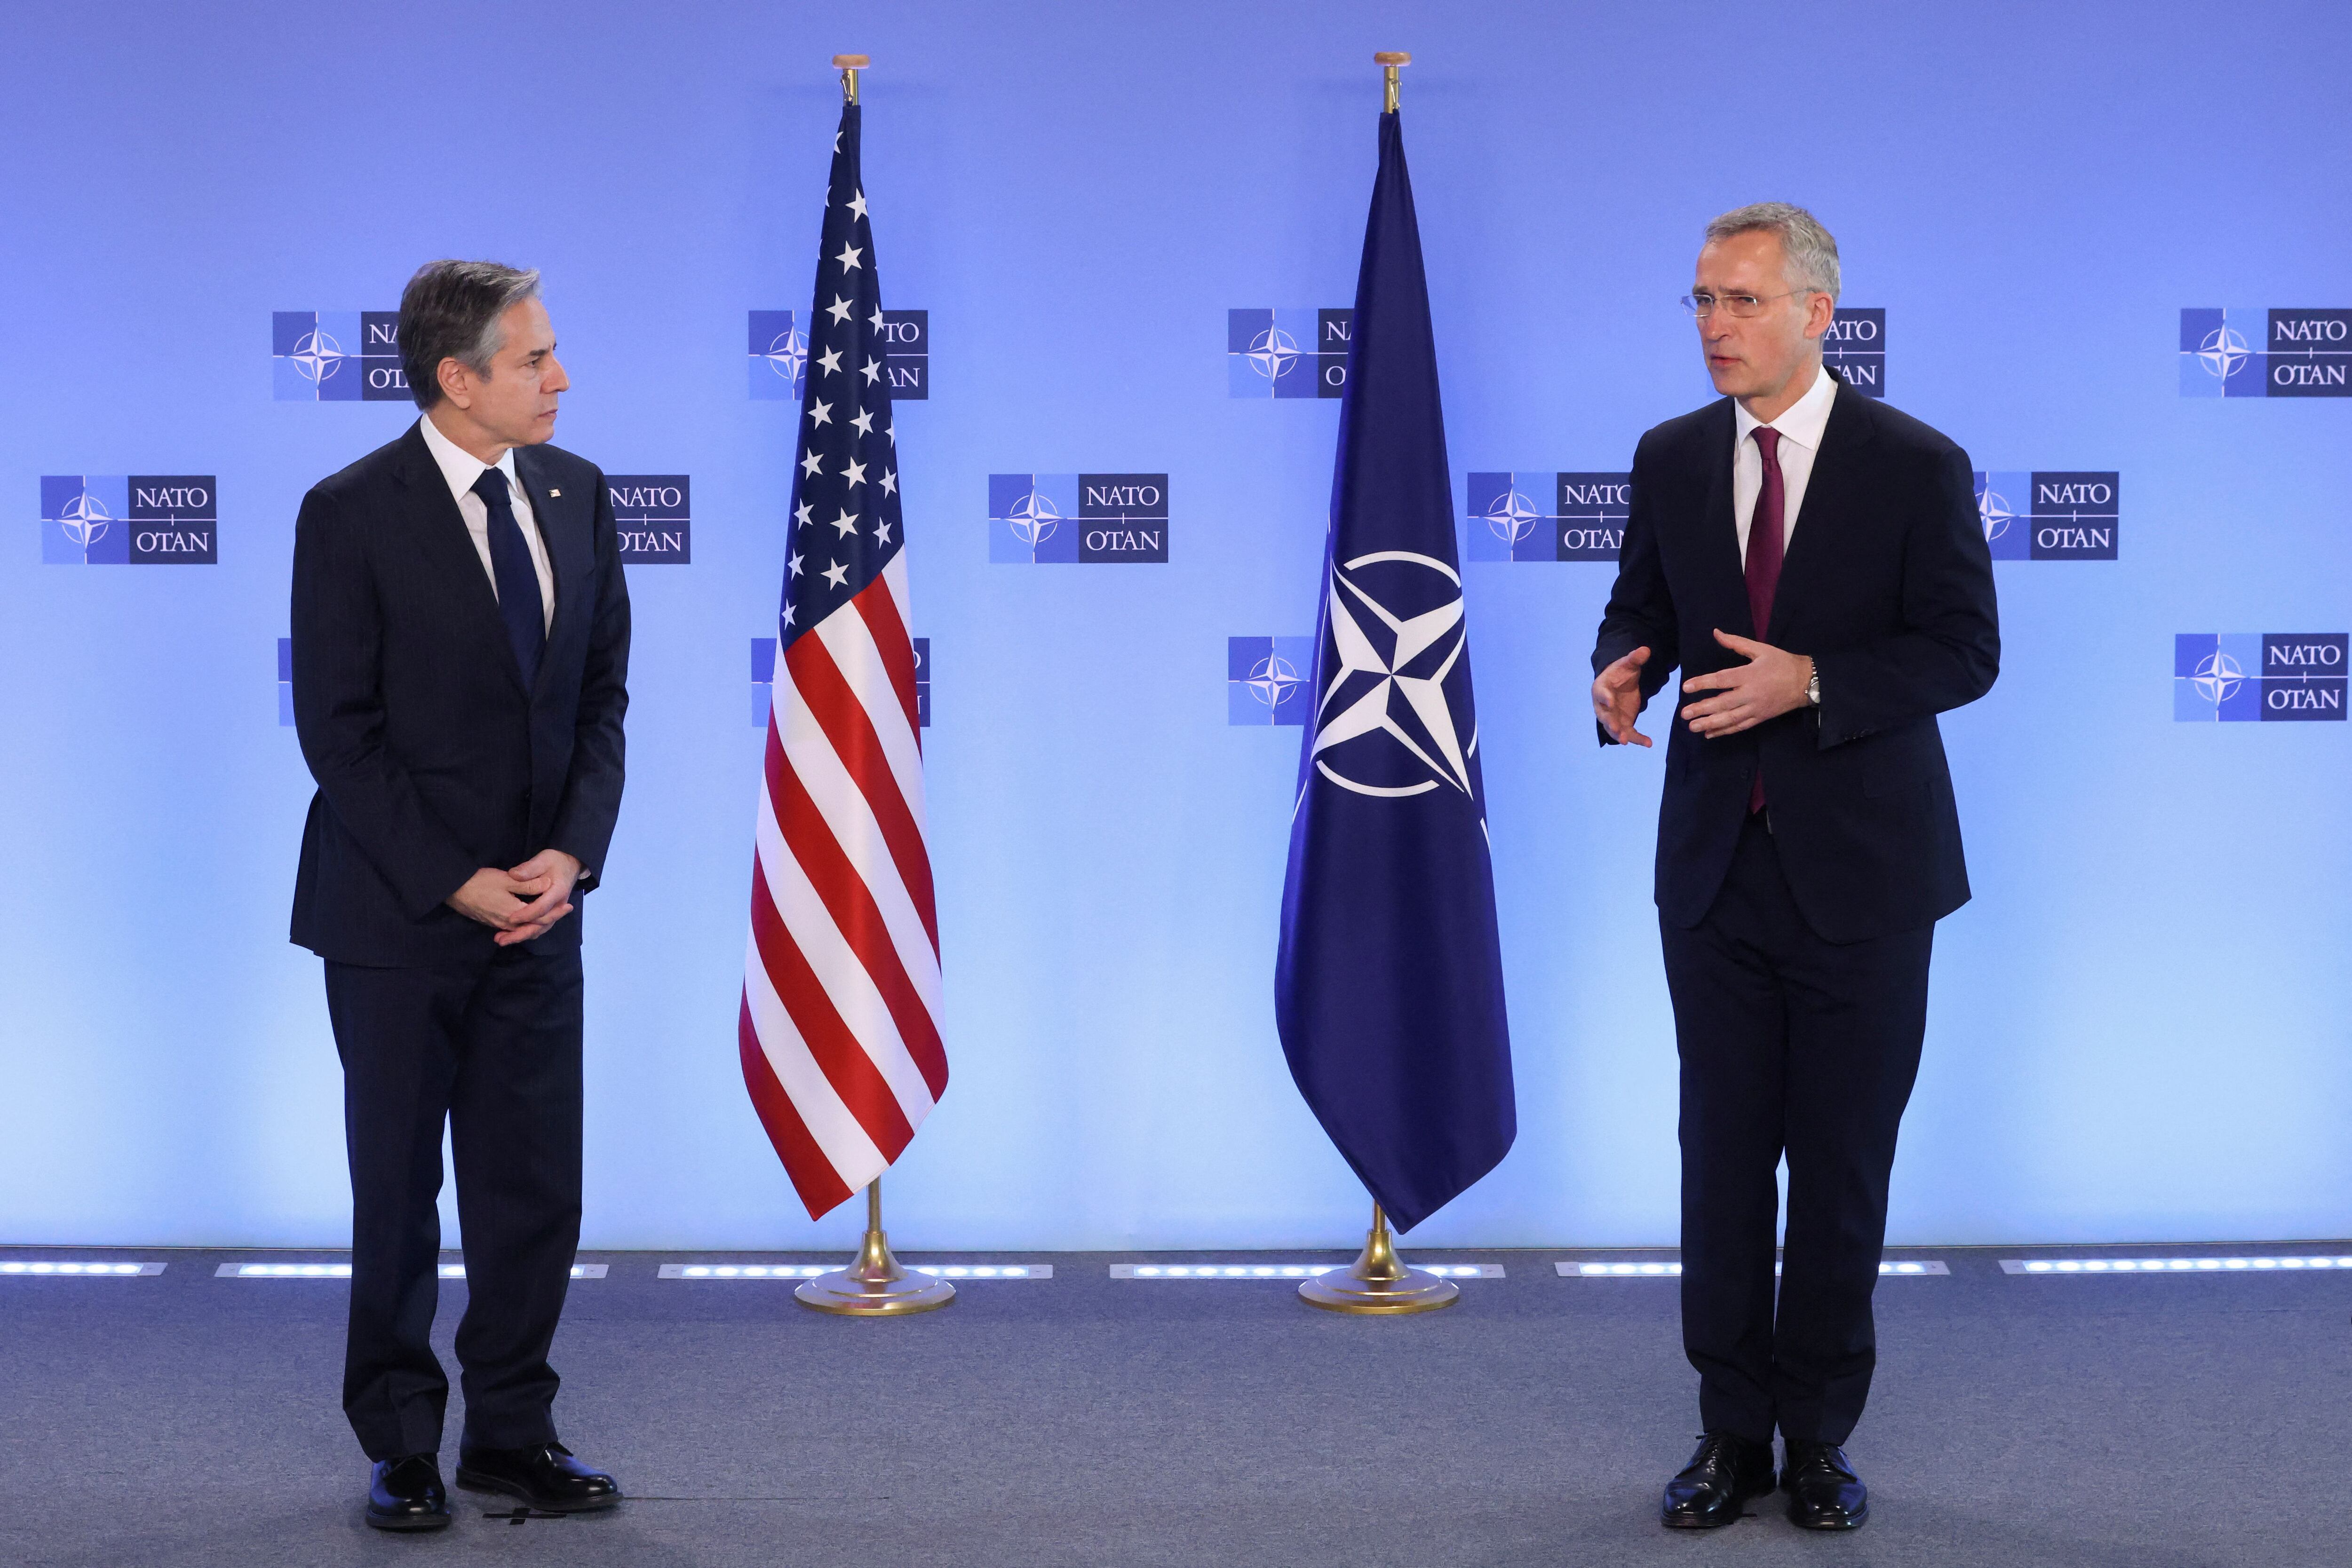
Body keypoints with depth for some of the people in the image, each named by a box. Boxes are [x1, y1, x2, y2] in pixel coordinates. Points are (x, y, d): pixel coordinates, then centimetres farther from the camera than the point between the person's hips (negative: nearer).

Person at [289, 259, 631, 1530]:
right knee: (397, 1191, 8)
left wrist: (571, 854, -6)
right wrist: (456, 884, -15)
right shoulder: (351, 514, -10)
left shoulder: (576, 496, 5)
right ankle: (401, 1446, 22)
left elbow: (602, 695, 8)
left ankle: (511, 1433, 21)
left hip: (537, 904, 4)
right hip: (396, 913, -4)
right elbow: (339, 732, -11)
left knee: (535, 1186, 7)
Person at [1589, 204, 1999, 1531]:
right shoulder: (1672, 459, 6)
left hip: (1861, 871, -3)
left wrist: (1813, 681, -21)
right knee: (1723, 1154, 7)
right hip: (1716, 862, 3)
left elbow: (1965, 649, -8)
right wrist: (1622, 672, -10)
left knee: (1843, 1164, 5)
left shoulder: (1919, 465, -6)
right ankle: (1734, 1431, 17)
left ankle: (1821, 1436, 17)